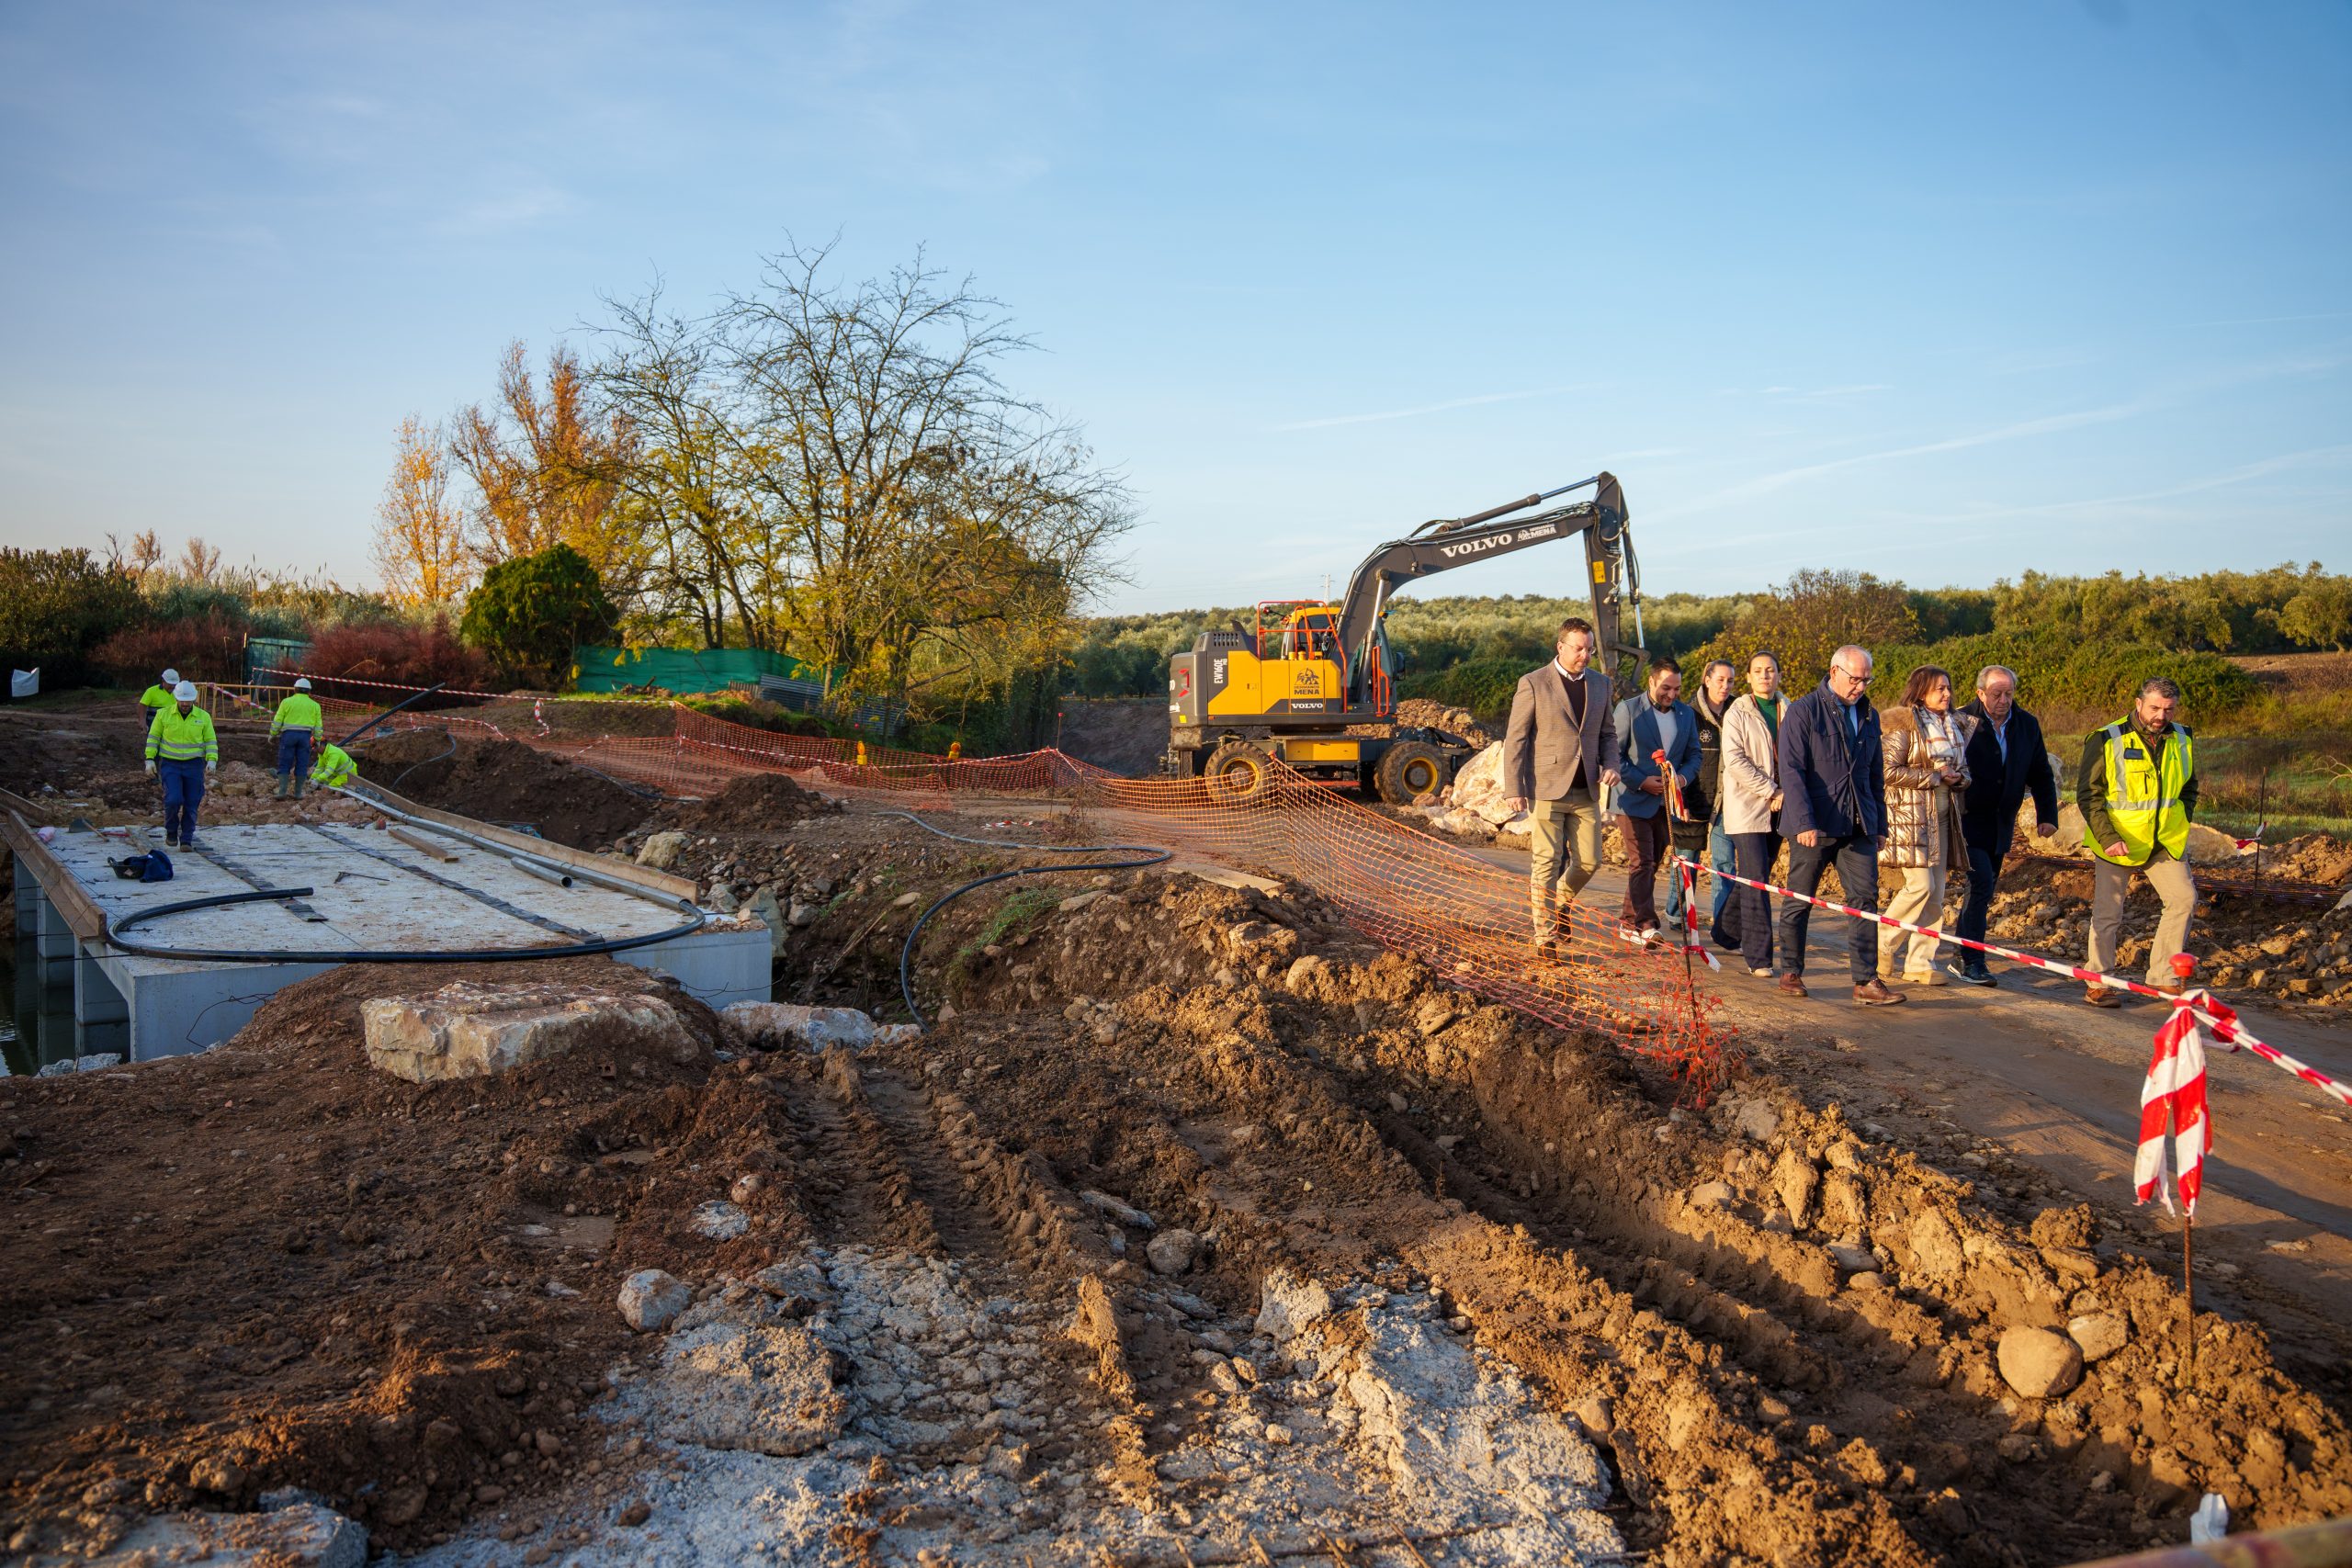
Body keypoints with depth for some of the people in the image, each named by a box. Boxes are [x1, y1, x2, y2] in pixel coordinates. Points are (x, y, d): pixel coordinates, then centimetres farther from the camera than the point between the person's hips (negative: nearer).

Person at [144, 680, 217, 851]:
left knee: (191, 804, 0)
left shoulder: (203, 717, 2)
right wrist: (150, 759, 0)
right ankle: (171, 832, 10)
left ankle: (186, 840, 9)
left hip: (194, 765, 1)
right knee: (173, 800, -15)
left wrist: (212, 760, -8)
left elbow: (211, 741, 6)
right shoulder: (164, 715, 1)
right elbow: (153, 737, 8)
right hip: (170, 764, -1)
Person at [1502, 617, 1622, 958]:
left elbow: (1607, 732, 21)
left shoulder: (1600, 683, 12)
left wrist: (1610, 764, 1)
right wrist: (1513, 789, -9)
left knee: (1589, 861, 5)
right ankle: (1545, 937, 4)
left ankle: (1560, 902, 34)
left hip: (1586, 791, 5)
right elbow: (1515, 739, -4)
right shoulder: (1533, 684, -4)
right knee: (1546, 863, -3)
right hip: (1546, 789, -5)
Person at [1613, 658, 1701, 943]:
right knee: (1641, 863, -12)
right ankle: (1644, 923, -13)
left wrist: (1684, 777, -8)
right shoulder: (1629, 710, -4)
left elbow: (1693, 754, 14)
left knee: (1651, 864, 10)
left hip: (1667, 802, 5)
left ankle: (1628, 922, 19)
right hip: (1634, 800, -5)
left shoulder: (1686, 714, 10)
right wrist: (1642, 781, -15)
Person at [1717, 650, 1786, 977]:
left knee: (1754, 877, 13)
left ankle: (1727, 932, 32)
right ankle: (1759, 957, -11)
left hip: (1778, 809, 5)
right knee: (1756, 881, -10)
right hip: (1747, 807, -5)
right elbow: (1734, 759, -11)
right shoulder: (1737, 713, -2)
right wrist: (1771, 792, -15)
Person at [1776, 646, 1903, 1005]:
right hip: (1814, 825, -5)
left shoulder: (1868, 716, 15)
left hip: (1858, 826, 5)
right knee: (1799, 901, 5)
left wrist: (1879, 823, 17)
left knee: (1866, 899, -3)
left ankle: (1866, 981, -2)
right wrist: (1804, 823, -20)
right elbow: (1791, 770, -12)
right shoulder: (1802, 711, -5)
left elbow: (1876, 774, 22)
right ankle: (1791, 972, 18)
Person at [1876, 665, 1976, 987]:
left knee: (1936, 892, 5)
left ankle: (1921, 963, 10)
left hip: (1943, 815, 7)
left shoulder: (1956, 725, 15)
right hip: (1911, 812, -7)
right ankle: (1883, 945, 5)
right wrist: (1934, 775, -14)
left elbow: (1964, 770, 22)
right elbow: (1890, 772, -15)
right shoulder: (1903, 724, -7)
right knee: (1920, 885, -14)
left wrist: (1957, 777, -1)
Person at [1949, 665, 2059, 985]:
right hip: (1968, 818, -6)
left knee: (1984, 890, 9)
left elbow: (2041, 774, 14)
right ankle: (1970, 961, -9)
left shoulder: (2027, 725, 6)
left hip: (2001, 823, 6)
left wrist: (2047, 815, 6)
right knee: (1982, 883, -15)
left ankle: (1961, 957, 18)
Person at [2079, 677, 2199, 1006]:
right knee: (2107, 913, -2)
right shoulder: (2107, 740, -12)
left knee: (2184, 898, 1)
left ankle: (2163, 977, 13)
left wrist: (2181, 826, 7)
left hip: (2165, 843, 5)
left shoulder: (2183, 740, 5)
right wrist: (2107, 837, -19)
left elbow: (2189, 788, 20)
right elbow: (2088, 794, -11)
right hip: (2116, 843, -5)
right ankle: (2098, 984, 10)